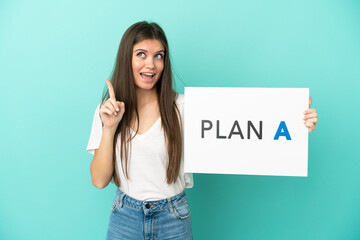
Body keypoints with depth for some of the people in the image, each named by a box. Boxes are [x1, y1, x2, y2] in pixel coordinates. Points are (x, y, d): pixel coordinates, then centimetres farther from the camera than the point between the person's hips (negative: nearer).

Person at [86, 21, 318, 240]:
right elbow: (99, 180, -7)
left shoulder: (182, 108, -10)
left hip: (173, 219, -1)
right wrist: (109, 129, -19)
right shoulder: (109, 110, -5)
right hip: (125, 218, 1)